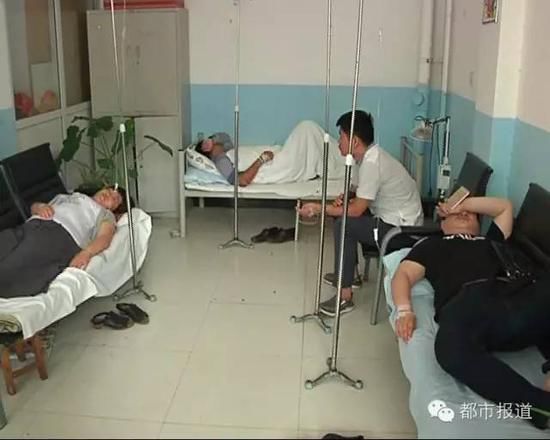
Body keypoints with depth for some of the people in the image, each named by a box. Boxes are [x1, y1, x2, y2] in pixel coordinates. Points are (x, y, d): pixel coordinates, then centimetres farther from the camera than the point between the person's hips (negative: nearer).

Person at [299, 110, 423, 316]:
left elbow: (357, 210, -23)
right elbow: (362, 191, 19)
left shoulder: (371, 164, -26)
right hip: (394, 217, 10)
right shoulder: (370, 155, 4)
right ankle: (348, 272, 25)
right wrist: (344, 197, -2)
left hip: (401, 229, -10)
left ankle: (345, 296, -12)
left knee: (344, 225, -19)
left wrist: (318, 208, -15)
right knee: (344, 213, 15)